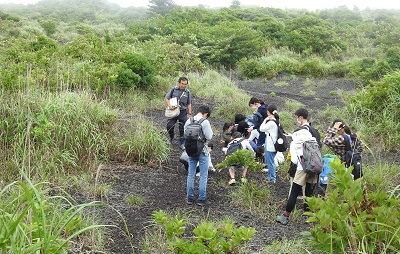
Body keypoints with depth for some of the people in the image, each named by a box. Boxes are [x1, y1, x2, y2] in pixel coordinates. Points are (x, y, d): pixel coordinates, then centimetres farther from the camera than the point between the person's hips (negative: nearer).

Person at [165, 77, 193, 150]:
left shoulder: (188, 92, 4)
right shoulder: (173, 89, -1)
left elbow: (189, 104, 10)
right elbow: (167, 98, 2)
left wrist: (189, 113, 4)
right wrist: (169, 105, -16)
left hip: (183, 112, 1)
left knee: (183, 129, 2)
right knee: (169, 126, -9)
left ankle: (181, 144, 16)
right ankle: (171, 137, 22)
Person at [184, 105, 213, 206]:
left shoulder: (188, 121, 1)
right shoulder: (205, 122, -15)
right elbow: (209, 137, -14)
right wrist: (210, 131, 4)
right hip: (202, 151, -5)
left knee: (190, 175, 13)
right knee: (203, 176, 5)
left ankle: (189, 198, 19)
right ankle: (201, 199, 8)